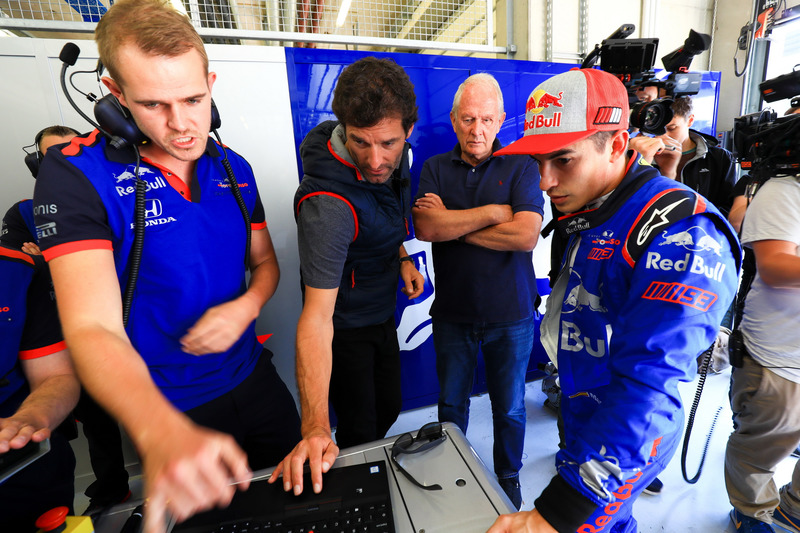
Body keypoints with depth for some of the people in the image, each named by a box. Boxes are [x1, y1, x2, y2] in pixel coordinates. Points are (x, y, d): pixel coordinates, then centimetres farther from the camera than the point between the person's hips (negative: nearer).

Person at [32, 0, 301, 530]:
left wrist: (246, 307, -19)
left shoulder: (234, 169, -3)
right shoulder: (75, 175, -19)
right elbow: (93, 328, -28)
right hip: (163, 405, -3)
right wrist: (163, 434, -46)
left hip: (253, 376, 4)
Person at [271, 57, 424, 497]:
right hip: (346, 327, -7)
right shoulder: (327, 204, -36)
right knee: (359, 433, 8)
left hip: (383, 313, 8)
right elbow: (317, 316, -39)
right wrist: (315, 429, -43)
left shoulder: (394, 155, -11)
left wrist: (401, 257, -5)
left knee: (389, 409, 24)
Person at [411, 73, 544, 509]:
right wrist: (492, 213, -16)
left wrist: (452, 223, -15)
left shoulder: (521, 166, -4)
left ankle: (508, 477, 45)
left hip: (510, 314, -1)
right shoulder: (435, 168, 2)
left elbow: (526, 235, -19)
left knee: (510, 409, 18)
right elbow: (424, 228, -15)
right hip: (452, 313, 2)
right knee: (451, 405, 19)